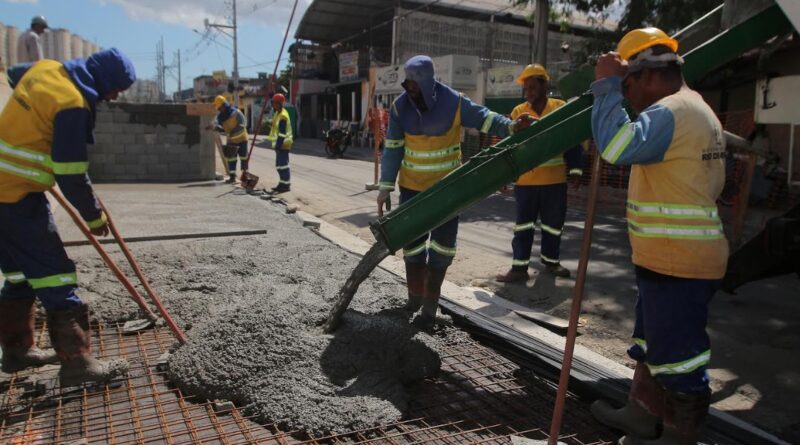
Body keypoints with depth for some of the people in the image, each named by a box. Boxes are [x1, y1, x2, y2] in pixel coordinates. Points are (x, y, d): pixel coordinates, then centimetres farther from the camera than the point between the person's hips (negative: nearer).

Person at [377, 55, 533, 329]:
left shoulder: (453, 102, -15)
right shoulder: (400, 107, -8)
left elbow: (482, 117, -7)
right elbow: (393, 148, -4)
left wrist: (510, 127, -26)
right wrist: (385, 186, -4)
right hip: (412, 186, 2)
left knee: (442, 244, -2)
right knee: (412, 241, 8)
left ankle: (429, 305, 10)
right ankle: (415, 296, 29)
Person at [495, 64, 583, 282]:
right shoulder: (518, 112, 1)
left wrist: (575, 170, -1)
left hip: (555, 179, 0)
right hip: (525, 180, 0)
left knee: (553, 223, 12)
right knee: (523, 225, 3)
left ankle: (551, 261, 30)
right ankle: (519, 267, 9)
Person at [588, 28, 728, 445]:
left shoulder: (669, 112, -18)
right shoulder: (697, 109, 17)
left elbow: (616, 146, -33)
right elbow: (713, 183, 25)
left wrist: (608, 86, -22)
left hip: (677, 261, -11)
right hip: (683, 255, 11)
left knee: (677, 351, 2)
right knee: (653, 341, 21)